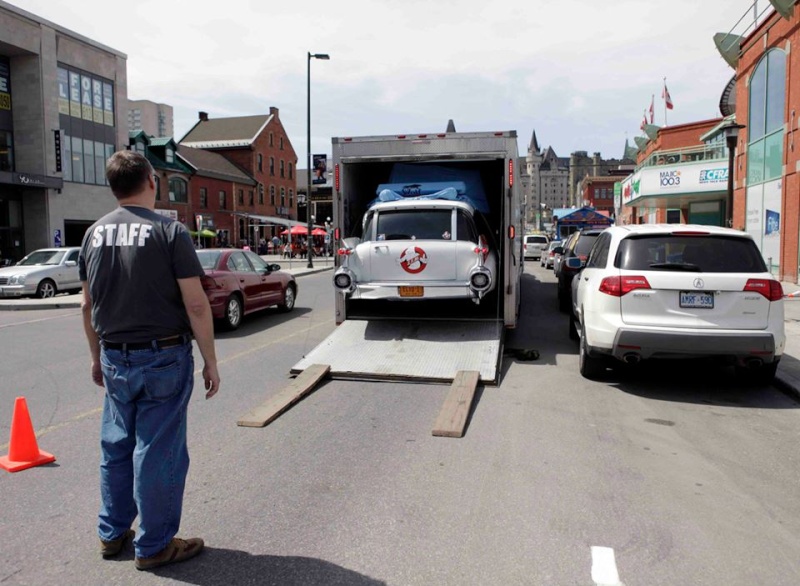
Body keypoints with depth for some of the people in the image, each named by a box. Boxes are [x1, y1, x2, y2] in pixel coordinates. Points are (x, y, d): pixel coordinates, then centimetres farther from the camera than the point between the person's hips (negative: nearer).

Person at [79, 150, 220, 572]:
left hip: (115, 359, 6)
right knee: (158, 453, 4)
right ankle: (154, 546, 17)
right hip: (163, 356, -6)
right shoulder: (168, 231, -12)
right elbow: (196, 304, -15)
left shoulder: (95, 234, 6)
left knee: (116, 447, 19)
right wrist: (210, 362, -8)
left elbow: (88, 305, 11)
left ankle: (112, 534, 33)